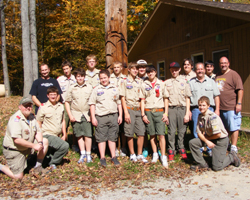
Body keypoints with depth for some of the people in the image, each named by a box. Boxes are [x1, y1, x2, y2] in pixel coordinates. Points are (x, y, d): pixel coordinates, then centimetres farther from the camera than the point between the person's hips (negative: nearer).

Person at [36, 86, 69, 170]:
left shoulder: (61, 106, 11)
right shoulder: (43, 107, -5)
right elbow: (38, 123, -2)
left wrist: (64, 135, 12)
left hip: (57, 136, 7)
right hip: (47, 135, -7)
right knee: (65, 146, -24)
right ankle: (52, 162, -6)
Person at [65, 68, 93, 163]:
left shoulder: (89, 87, 7)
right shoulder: (71, 88, 8)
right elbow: (67, 102, 9)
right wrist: (70, 115, 0)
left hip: (87, 114, -1)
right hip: (76, 115, 1)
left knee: (88, 134, -6)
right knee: (79, 135, 4)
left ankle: (88, 154, 4)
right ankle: (82, 154, 13)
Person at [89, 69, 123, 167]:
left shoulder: (115, 89, 10)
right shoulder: (96, 89, 4)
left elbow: (119, 103, 14)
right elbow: (92, 104, 2)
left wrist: (120, 115, 7)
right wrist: (93, 117, -4)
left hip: (113, 116, 2)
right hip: (101, 116, -2)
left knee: (112, 137, 8)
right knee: (101, 137, 2)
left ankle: (113, 157, 17)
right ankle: (102, 158, 11)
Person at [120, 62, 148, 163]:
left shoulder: (140, 81, 13)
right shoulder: (125, 82, 2)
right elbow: (122, 98, -2)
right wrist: (126, 112, -9)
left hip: (139, 109, 3)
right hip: (130, 109, -3)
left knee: (141, 133, 0)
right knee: (130, 134, 1)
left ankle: (139, 154, 10)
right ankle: (132, 154, 14)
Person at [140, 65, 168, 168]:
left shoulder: (161, 83, 8)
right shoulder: (144, 85, 9)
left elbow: (165, 99, 9)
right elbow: (142, 100, 8)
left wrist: (165, 113, 2)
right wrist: (143, 114, 1)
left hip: (159, 111, -1)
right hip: (148, 111, 1)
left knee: (161, 134, -7)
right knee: (152, 134, 6)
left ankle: (163, 156, -2)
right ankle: (155, 154, 18)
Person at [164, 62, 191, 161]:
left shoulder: (184, 81, 9)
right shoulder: (167, 82, 10)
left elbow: (187, 98, 6)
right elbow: (166, 99, 8)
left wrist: (187, 114, -1)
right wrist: (165, 113, 1)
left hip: (182, 108, 0)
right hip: (171, 108, 0)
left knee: (182, 131, 3)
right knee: (171, 131, 0)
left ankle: (182, 149, 16)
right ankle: (171, 151, 7)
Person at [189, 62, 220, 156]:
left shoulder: (211, 81, 12)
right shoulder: (191, 83, 9)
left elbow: (216, 96, 9)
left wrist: (217, 109, 1)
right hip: (196, 109, 0)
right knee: (196, 131, 1)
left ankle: (210, 149, 17)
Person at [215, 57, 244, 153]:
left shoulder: (233, 74, -4)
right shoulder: (217, 75, 14)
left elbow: (240, 89, -10)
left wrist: (239, 103, -16)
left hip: (232, 107, -6)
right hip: (220, 107, 6)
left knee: (233, 128, -3)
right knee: (223, 128, 17)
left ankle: (234, 147, 3)